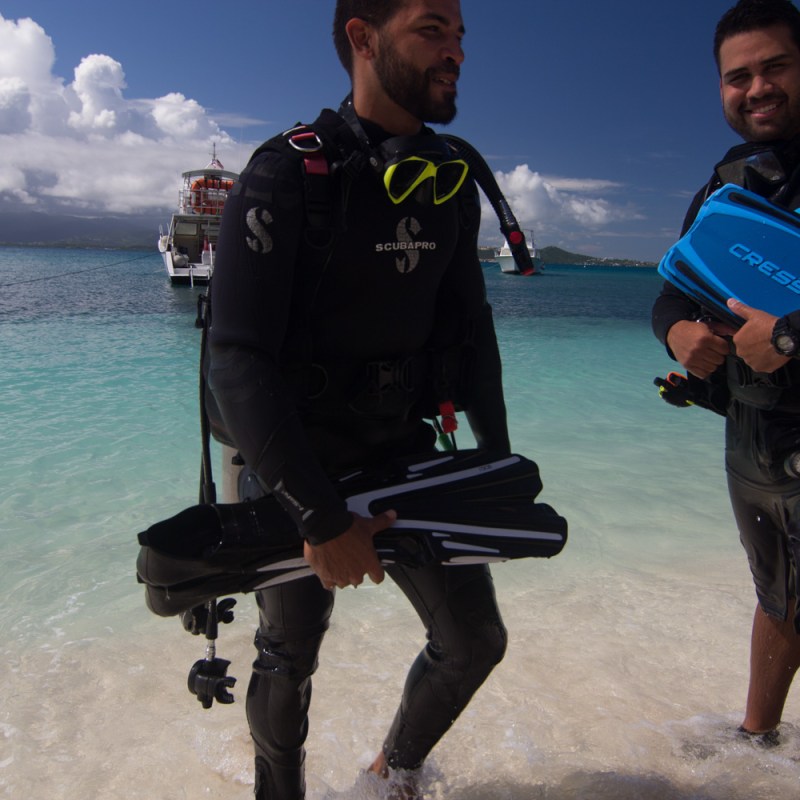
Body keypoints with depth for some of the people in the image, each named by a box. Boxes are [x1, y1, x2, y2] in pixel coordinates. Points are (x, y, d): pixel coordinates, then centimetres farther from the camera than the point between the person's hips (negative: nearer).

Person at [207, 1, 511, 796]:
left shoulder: (452, 185, 2)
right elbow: (235, 363, -24)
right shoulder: (286, 178, -18)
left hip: (407, 456, 5)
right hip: (294, 467, -5)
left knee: (475, 641, 10)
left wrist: (498, 463, 6)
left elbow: (470, 327, 9)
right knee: (289, 663, 13)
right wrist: (320, 518, -24)